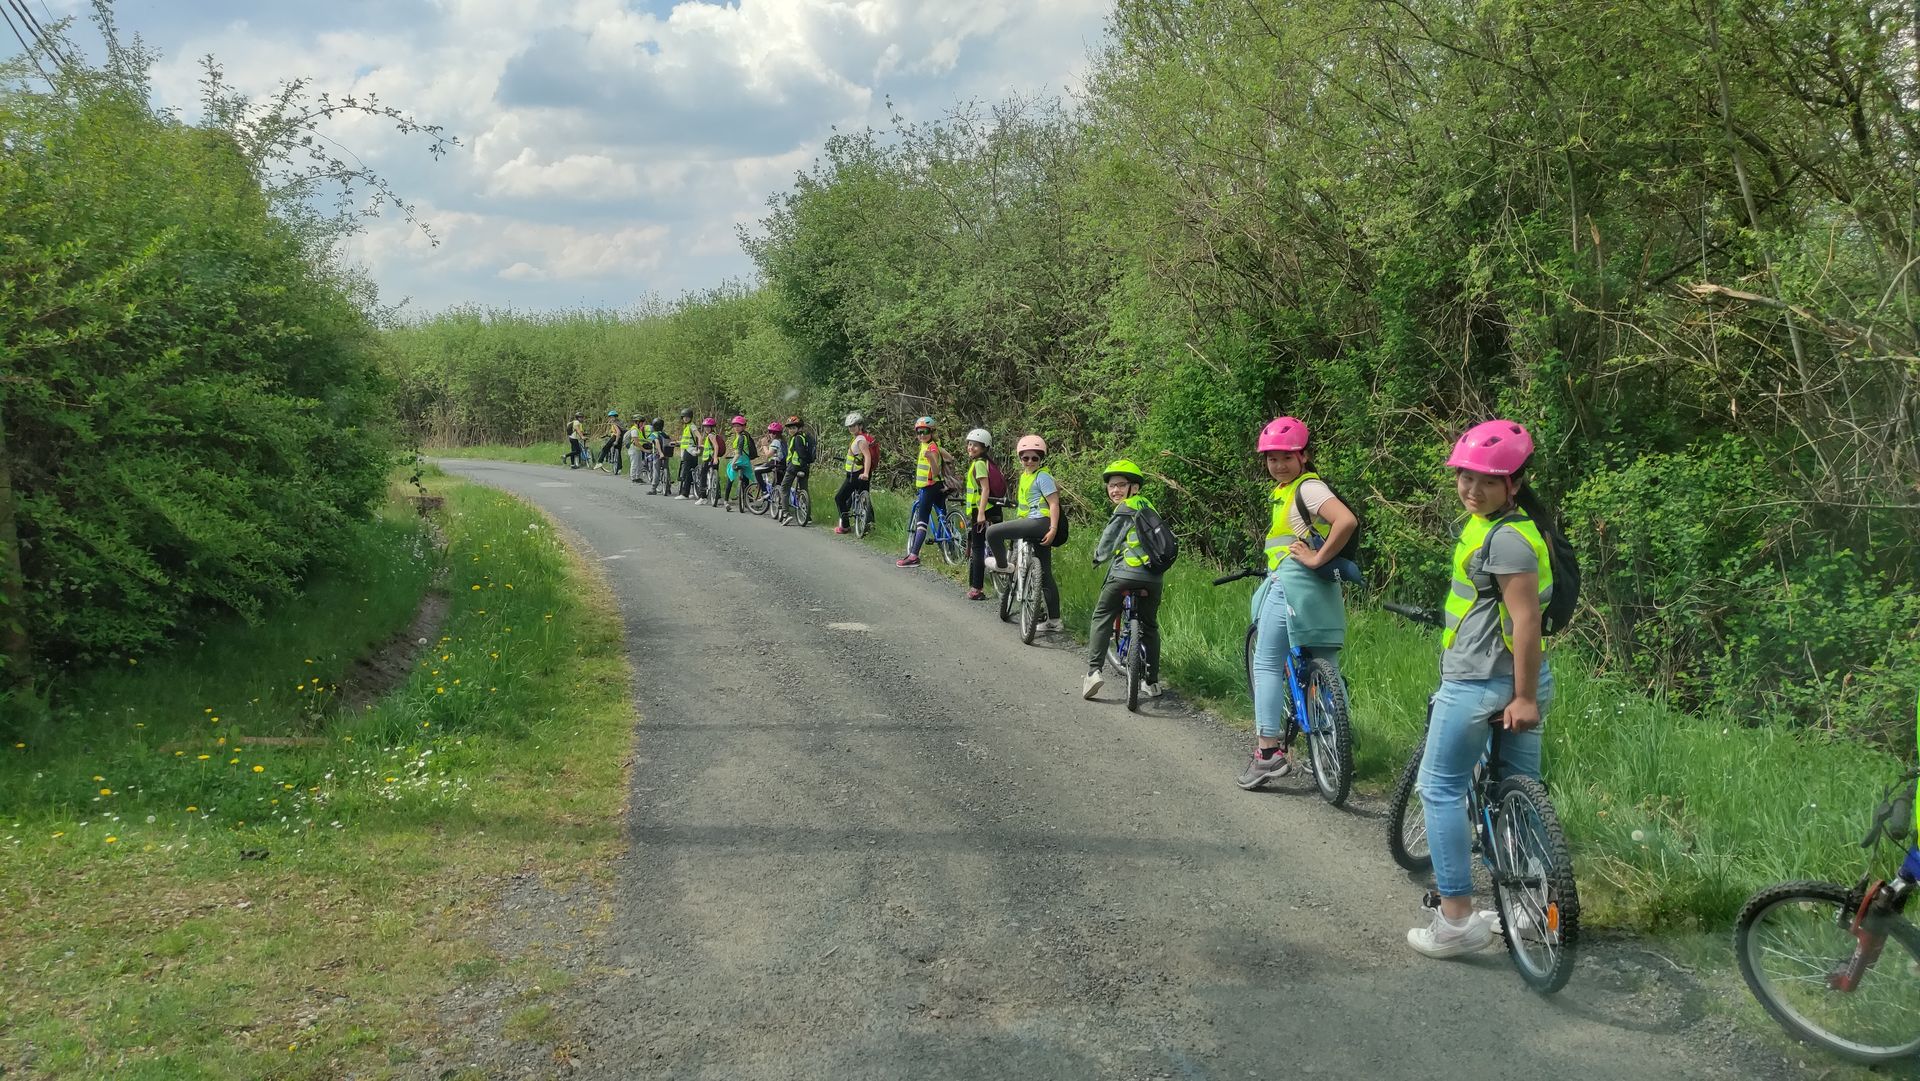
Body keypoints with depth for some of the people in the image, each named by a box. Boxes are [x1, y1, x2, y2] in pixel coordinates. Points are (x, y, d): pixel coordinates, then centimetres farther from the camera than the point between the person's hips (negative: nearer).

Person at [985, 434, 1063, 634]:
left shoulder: (1042, 476, -7)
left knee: (993, 532, -19)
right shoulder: (1024, 476, 20)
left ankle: (1002, 565, 6)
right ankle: (1054, 621, 13)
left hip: (1040, 522, -10)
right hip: (1036, 527, 10)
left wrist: (1053, 529, -20)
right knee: (1045, 575, 10)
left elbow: (1054, 503, -13)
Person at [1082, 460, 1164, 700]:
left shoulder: (1125, 509, 0)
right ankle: (1152, 682, 20)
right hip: (1154, 577, 6)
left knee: (1102, 618, 7)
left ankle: (1093, 671, -5)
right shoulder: (1147, 506, 21)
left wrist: (1098, 557, 22)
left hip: (1126, 573, -6)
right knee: (1149, 625, 18)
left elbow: (1107, 543, 1)